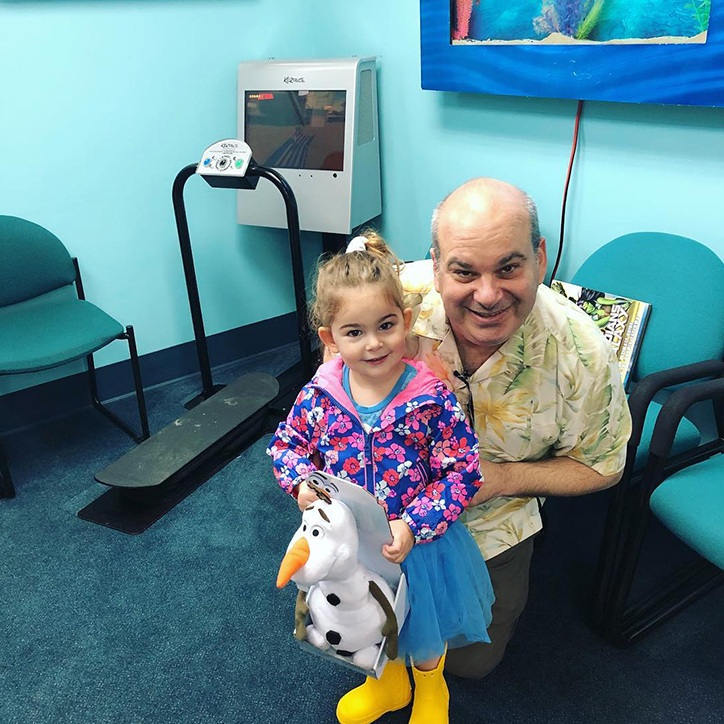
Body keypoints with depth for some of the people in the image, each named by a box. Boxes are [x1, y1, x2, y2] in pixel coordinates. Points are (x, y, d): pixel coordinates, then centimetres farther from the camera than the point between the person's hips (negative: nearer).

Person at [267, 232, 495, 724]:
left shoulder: (432, 398, -23)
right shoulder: (320, 395, -15)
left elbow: (464, 472, -19)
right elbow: (288, 442, 2)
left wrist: (414, 526, -26)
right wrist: (301, 482, -18)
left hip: (416, 541, -2)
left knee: (423, 628, 23)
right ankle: (387, 681, 61)